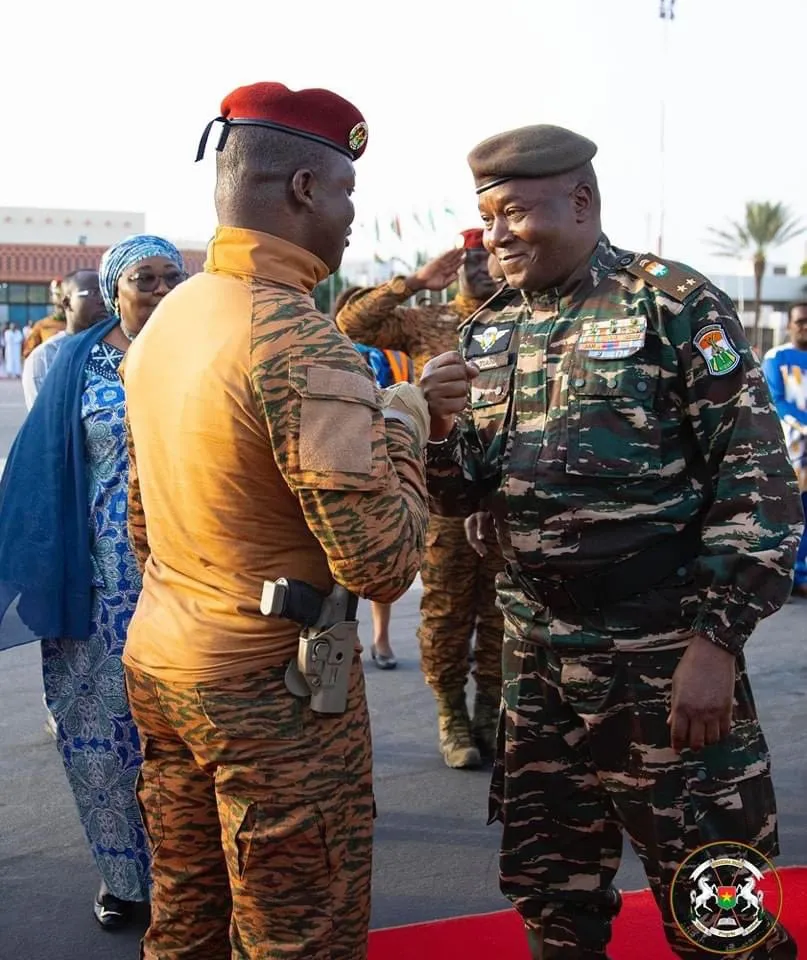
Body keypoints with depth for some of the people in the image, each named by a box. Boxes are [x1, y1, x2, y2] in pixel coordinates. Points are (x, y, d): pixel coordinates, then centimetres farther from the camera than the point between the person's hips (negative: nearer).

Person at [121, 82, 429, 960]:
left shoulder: (165, 320, 6)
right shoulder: (304, 345, -22)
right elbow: (382, 564, -23)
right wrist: (402, 426, -8)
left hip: (158, 660, 9)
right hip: (272, 686, -9)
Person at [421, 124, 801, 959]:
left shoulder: (674, 305, -7)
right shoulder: (489, 335, 9)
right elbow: (462, 495, 10)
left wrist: (717, 639, -17)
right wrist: (436, 423, -11)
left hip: (666, 656, -5)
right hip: (536, 660, 6)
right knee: (549, 892, 17)